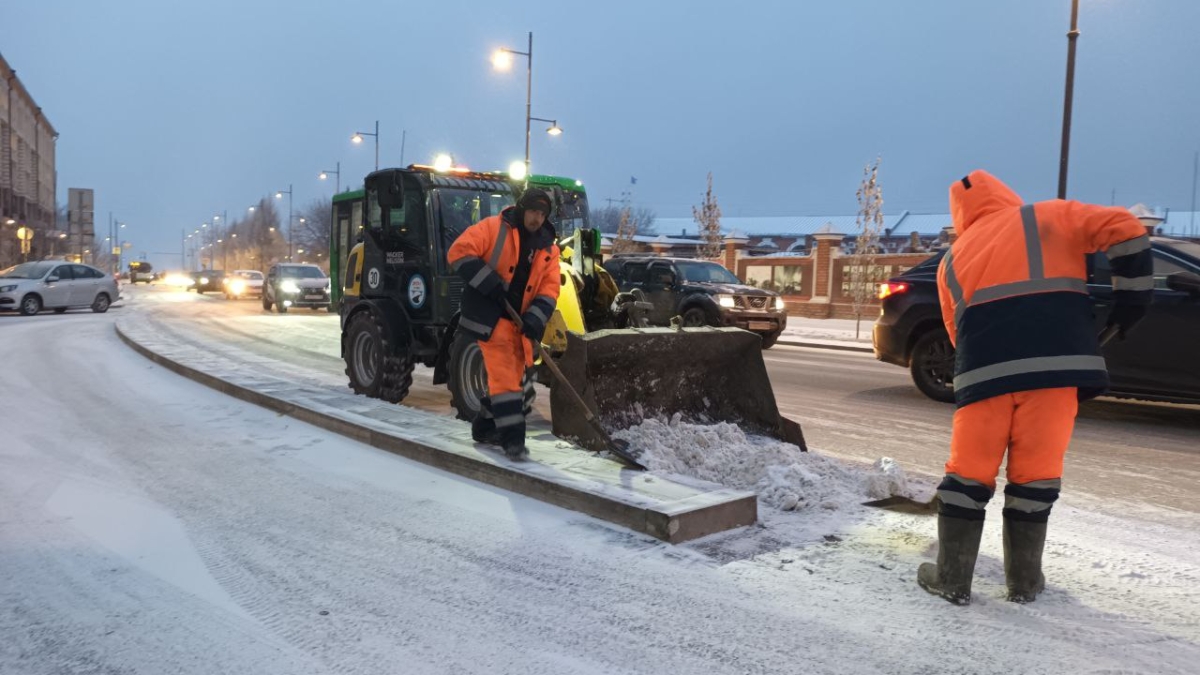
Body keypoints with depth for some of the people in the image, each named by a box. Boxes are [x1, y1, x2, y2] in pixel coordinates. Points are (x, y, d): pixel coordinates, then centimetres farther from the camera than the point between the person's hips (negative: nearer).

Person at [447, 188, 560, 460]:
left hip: (520, 319, 6)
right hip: (489, 313, -6)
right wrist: (491, 285, -20)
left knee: (511, 374, 12)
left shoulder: (549, 249, 8)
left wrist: (535, 320, -16)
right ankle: (513, 436, -13)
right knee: (504, 371, -13)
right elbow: (459, 253, -14)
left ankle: (486, 427, 29)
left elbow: (549, 290, 1)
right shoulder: (492, 228, -6)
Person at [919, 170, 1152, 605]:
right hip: (1056, 361, -1)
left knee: (969, 472, 11)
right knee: (1036, 472, 10)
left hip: (984, 370, 1)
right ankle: (1024, 580, 20)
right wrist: (1132, 299, 12)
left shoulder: (953, 258, 23)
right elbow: (1125, 230, 4)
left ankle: (952, 578, 14)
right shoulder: (1051, 217, 16)